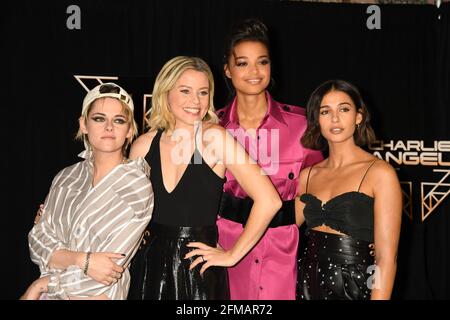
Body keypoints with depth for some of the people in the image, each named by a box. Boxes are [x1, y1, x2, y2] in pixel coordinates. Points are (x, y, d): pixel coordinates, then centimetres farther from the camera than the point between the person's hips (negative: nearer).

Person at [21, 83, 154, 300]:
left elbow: (111, 267, -13)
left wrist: (41, 285, -7)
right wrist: (82, 260, -18)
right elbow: (37, 240, -1)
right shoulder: (66, 177, 4)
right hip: (48, 295, 3)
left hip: (97, 295, -3)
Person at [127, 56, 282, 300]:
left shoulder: (215, 138, -13)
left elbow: (268, 201, -19)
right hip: (148, 267, 3)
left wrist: (233, 255, -12)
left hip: (200, 271, -3)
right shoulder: (144, 145, -1)